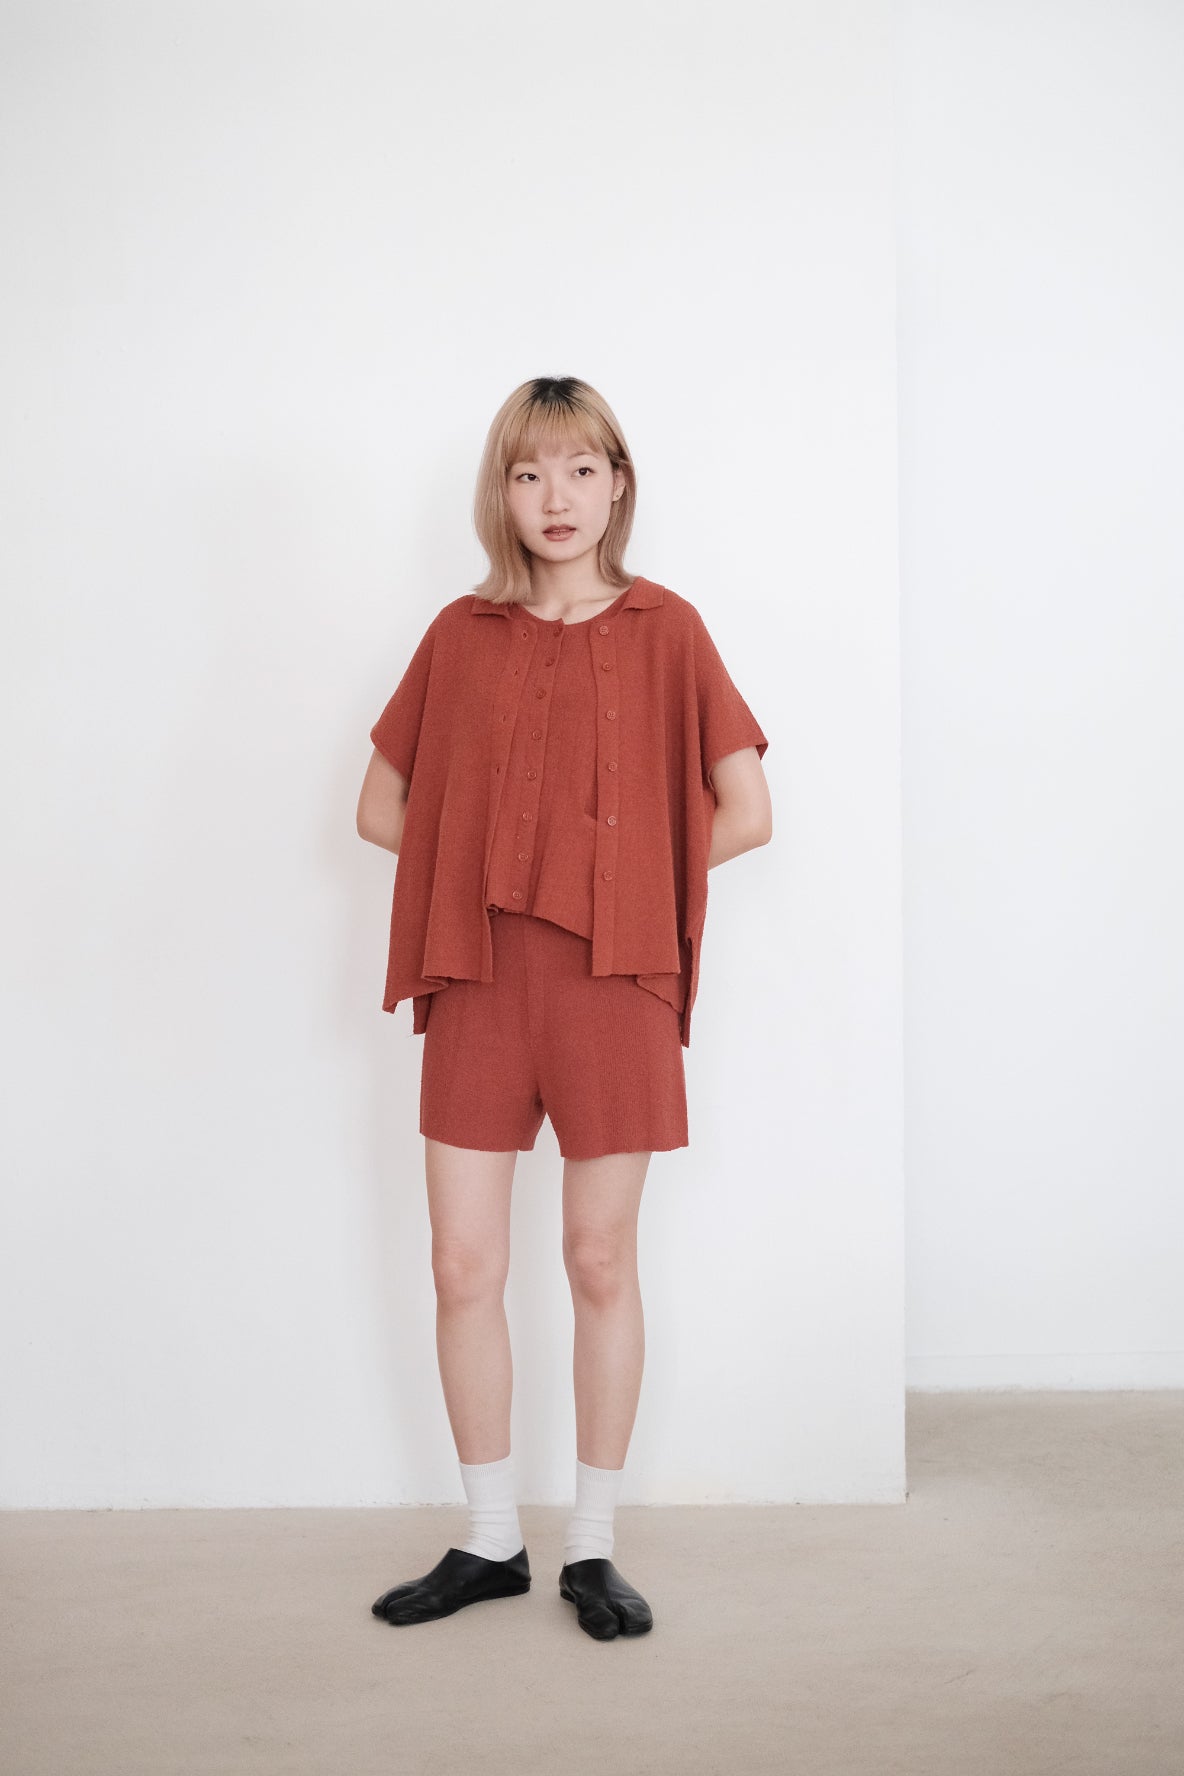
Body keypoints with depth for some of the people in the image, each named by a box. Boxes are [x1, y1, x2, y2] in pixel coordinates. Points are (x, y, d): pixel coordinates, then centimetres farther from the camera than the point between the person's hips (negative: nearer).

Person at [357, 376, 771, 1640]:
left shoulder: (663, 629, 2)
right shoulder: (461, 635, 8)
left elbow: (746, 813, 0)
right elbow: (382, 807, 13)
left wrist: (622, 883, 0)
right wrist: (483, 868, 3)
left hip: (611, 981, -2)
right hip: (476, 979, 2)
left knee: (602, 1263, 5)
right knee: (464, 1267, 4)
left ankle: (593, 1547, 19)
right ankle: (490, 1543, 20)